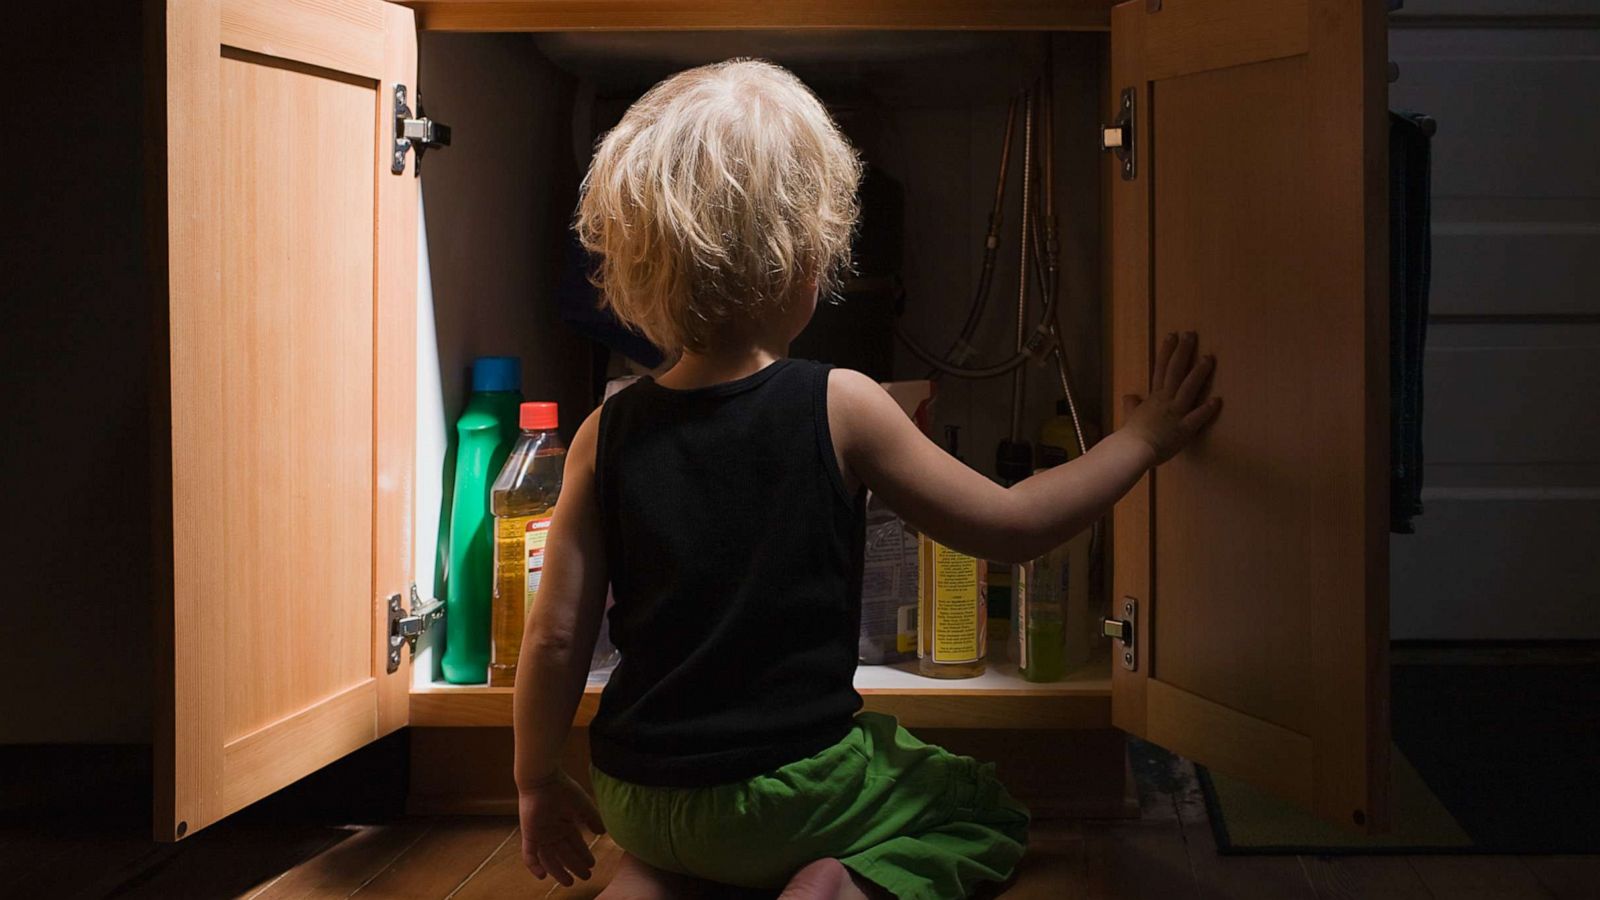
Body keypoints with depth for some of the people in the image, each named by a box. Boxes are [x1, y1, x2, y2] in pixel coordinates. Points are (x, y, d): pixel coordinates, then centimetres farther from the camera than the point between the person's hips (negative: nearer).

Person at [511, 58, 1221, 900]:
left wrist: (537, 782, 12)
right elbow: (1013, 524, -6)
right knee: (986, 811, 21)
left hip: (635, 798, 4)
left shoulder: (609, 434, -7)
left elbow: (556, 636, -5)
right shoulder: (838, 408, -15)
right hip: (786, 795, -4)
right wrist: (1142, 436, 9)